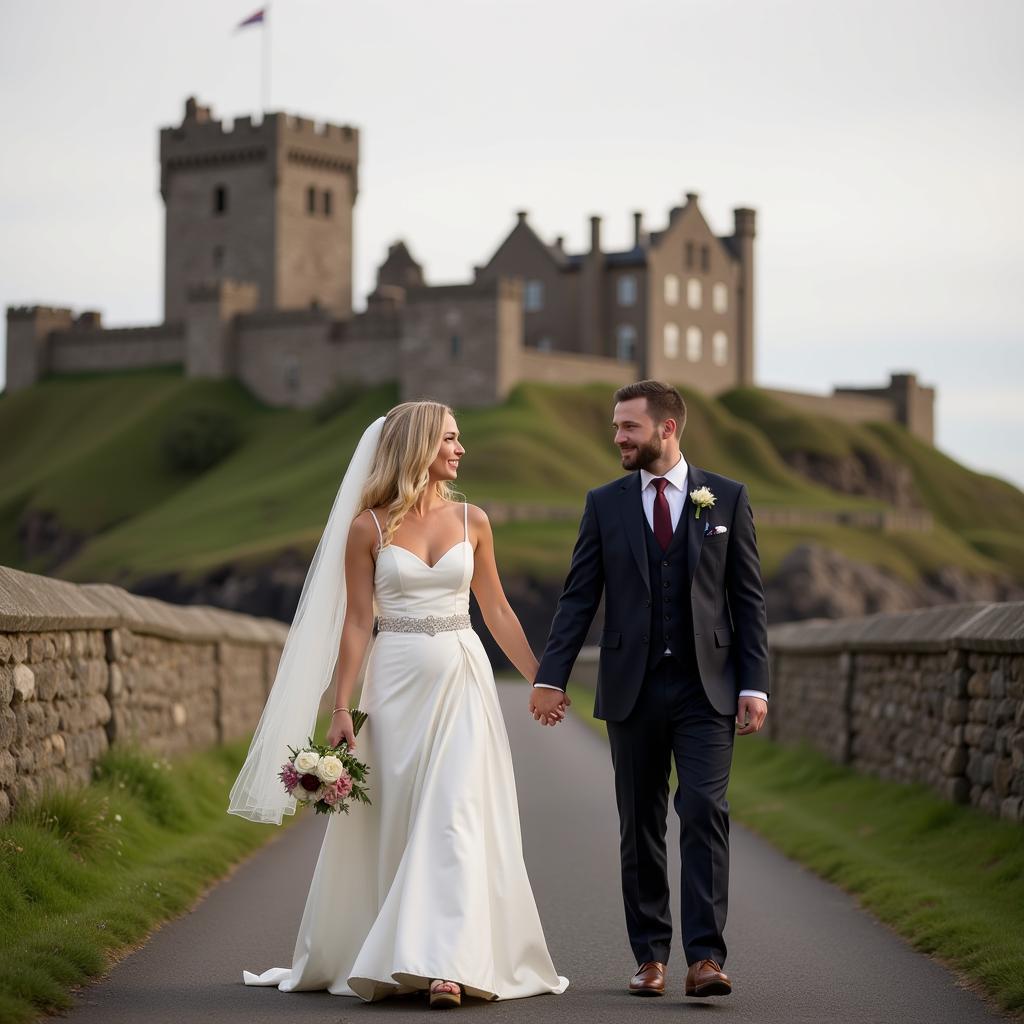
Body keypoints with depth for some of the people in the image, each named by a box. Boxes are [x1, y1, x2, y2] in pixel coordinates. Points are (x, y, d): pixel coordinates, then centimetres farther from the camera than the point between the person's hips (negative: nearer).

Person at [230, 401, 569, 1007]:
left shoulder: (472, 521, 6)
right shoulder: (368, 528, 0)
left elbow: (497, 610, 14)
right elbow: (357, 622, -1)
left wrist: (541, 680, 14)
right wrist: (341, 708, -5)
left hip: (462, 683, 1)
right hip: (396, 684, -1)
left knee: (457, 819, -9)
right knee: (391, 823, 4)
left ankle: (447, 963, -13)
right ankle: (380, 958, 18)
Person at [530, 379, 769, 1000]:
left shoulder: (727, 498, 3)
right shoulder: (605, 504, 6)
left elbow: (749, 598, 2)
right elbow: (579, 597, 4)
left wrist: (755, 686, -5)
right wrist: (551, 676, -6)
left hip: (706, 690, -2)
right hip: (632, 689, 2)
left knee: (705, 812, -12)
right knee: (641, 826, 7)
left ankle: (705, 957, -13)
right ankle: (651, 955, 16)